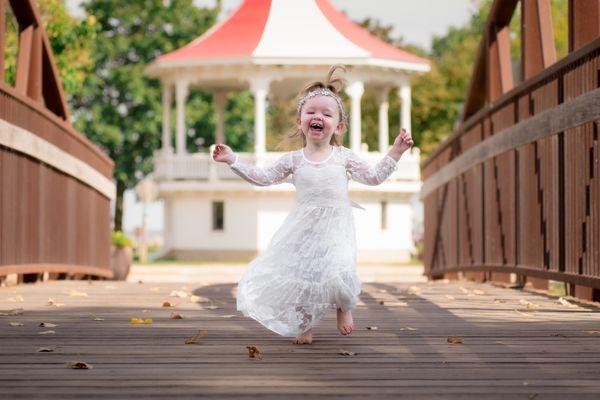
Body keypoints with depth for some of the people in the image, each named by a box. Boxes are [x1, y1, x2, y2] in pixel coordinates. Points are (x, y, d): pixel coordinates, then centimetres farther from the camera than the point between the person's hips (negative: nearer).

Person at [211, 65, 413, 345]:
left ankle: (345, 307, 12)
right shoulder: (293, 160, 5)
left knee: (339, 273, -21)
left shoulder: (344, 156, 4)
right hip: (303, 228, 2)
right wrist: (233, 161, 2)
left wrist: (395, 152, 0)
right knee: (299, 275, -1)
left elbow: (374, 177, 7)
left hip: (335, 227, -2)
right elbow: (262, 177, 8)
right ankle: (305, 325, 22)